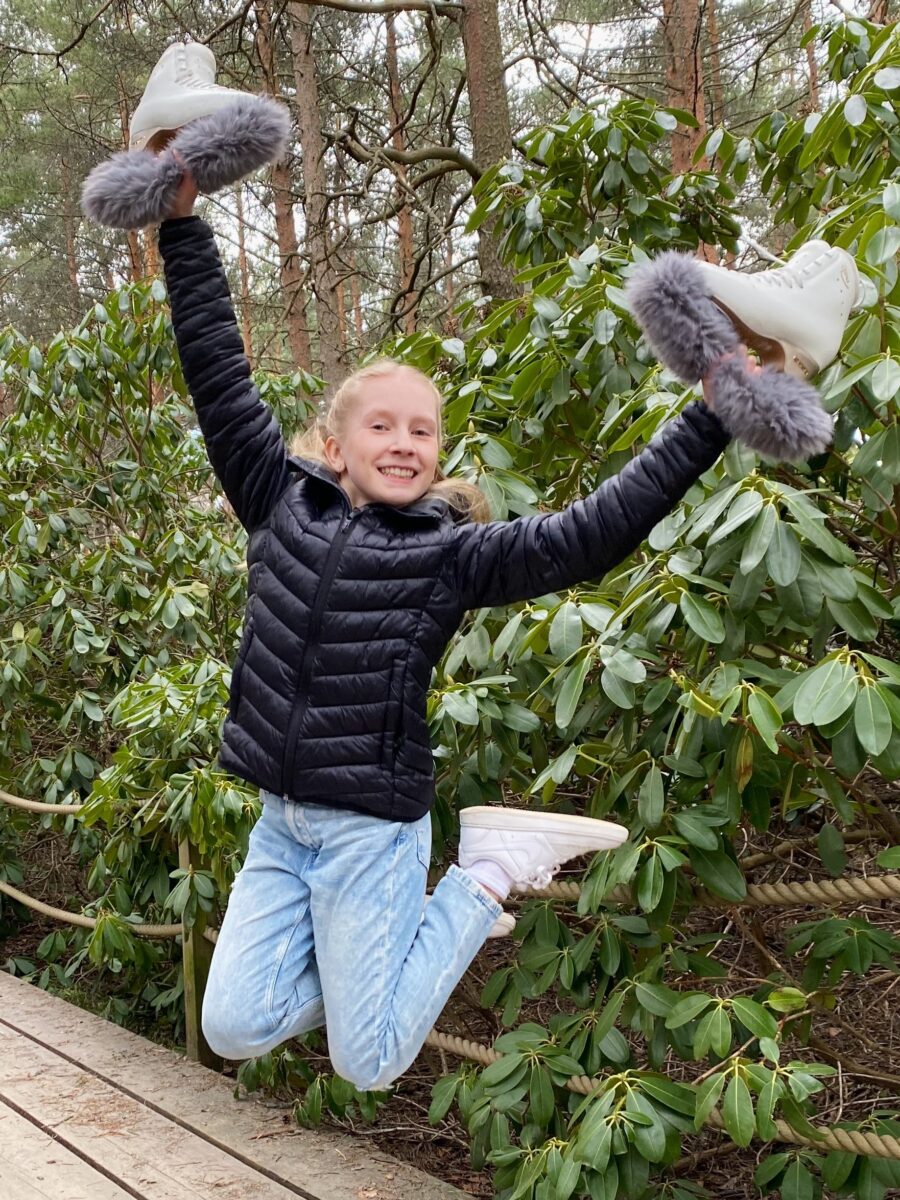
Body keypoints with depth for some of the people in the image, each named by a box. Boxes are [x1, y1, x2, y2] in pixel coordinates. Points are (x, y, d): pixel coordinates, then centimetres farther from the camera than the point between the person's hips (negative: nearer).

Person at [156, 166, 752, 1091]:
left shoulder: (453, 553, -7)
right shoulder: (283, 504, 2)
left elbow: (589, 535, -16)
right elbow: (217, 376, 2)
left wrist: (709, 418, -22)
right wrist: (183, 225, 0)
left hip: (371, 829, -4)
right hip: (279, 821, 4)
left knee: (367, 1064, 2)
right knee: (234, 1030, 4)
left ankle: (488, 875, 18)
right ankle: (366, 947, 25)